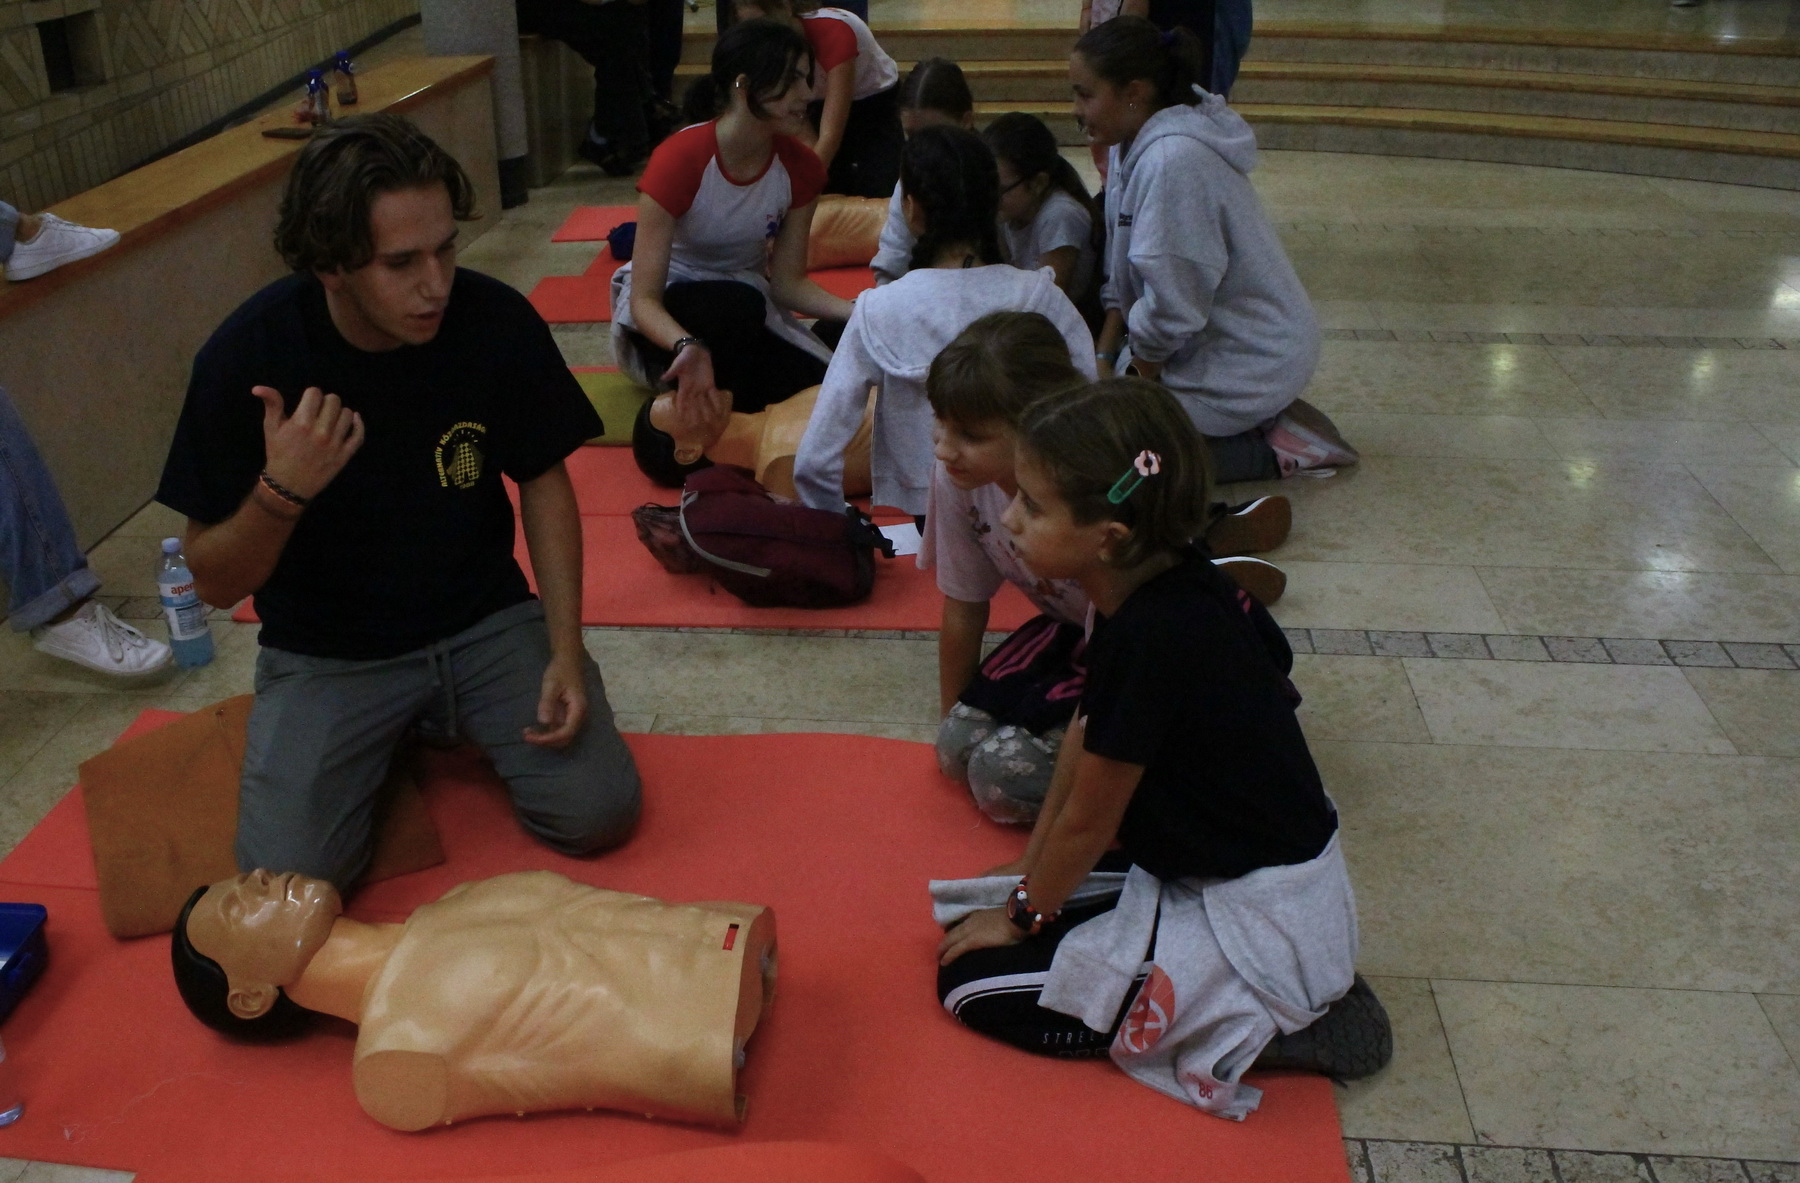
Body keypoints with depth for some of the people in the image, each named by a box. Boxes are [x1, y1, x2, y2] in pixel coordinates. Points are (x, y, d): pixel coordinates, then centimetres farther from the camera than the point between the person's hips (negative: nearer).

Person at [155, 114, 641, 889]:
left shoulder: (496, 322, -16)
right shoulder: (247, 357, -19)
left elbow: (543, 482, 1)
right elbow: (214, 583, -11)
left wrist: (566, 650, -9)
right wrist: (281, 493, -32)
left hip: (485, 621, 1)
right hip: (326, 652, -1)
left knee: (598, 812, -15)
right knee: (288, 879, -18)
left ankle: (446, 721, 15)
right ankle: (383, 745, 15)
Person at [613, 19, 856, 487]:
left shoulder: (800, 167, -11)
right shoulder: (679, 160, -26)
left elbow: (787, 283, -6)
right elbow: (644, 299, -26)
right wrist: (689, 347, -47)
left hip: (749, 311, 5)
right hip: (666, 313, -5)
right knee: (737, 305, -39)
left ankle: (694, 409, 0)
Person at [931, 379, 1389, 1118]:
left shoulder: (1152, 635, -29)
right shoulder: (1169, 587, -2)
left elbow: (1087, 821, -15)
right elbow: (1086, 733, 9)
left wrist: (1022, 911, 1)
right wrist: (1031, 873, 15)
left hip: (1263, 924, -9)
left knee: (974, 985, -9)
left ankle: (1256, 1024, -4)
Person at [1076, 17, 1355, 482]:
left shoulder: (1173, 161, -29)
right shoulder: (1135, 142, 2)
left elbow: (1171, 307, -26)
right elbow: (1119, 273, 9)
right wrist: (1103, 358, 1)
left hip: (1248, 360, -10)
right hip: (1211, 342, 10)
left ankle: (1274, 449, -4)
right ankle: (1264, 419, 14)